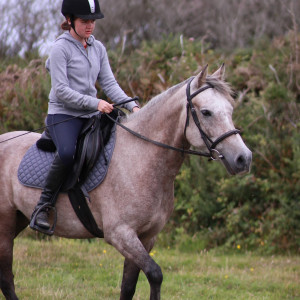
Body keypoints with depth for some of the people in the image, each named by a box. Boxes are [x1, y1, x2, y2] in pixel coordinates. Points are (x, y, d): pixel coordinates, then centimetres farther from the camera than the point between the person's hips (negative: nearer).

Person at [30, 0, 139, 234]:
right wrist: (95, 103, -21)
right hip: (63, 114, -7)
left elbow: (109, 83, 9)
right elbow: (61, 91, -14)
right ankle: (43, 207, -23)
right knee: (67, 153, -35)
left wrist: (132, 106, -6)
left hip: (91, 117, 7)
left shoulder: (98, 48, 13)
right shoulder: (61, 49, -7)